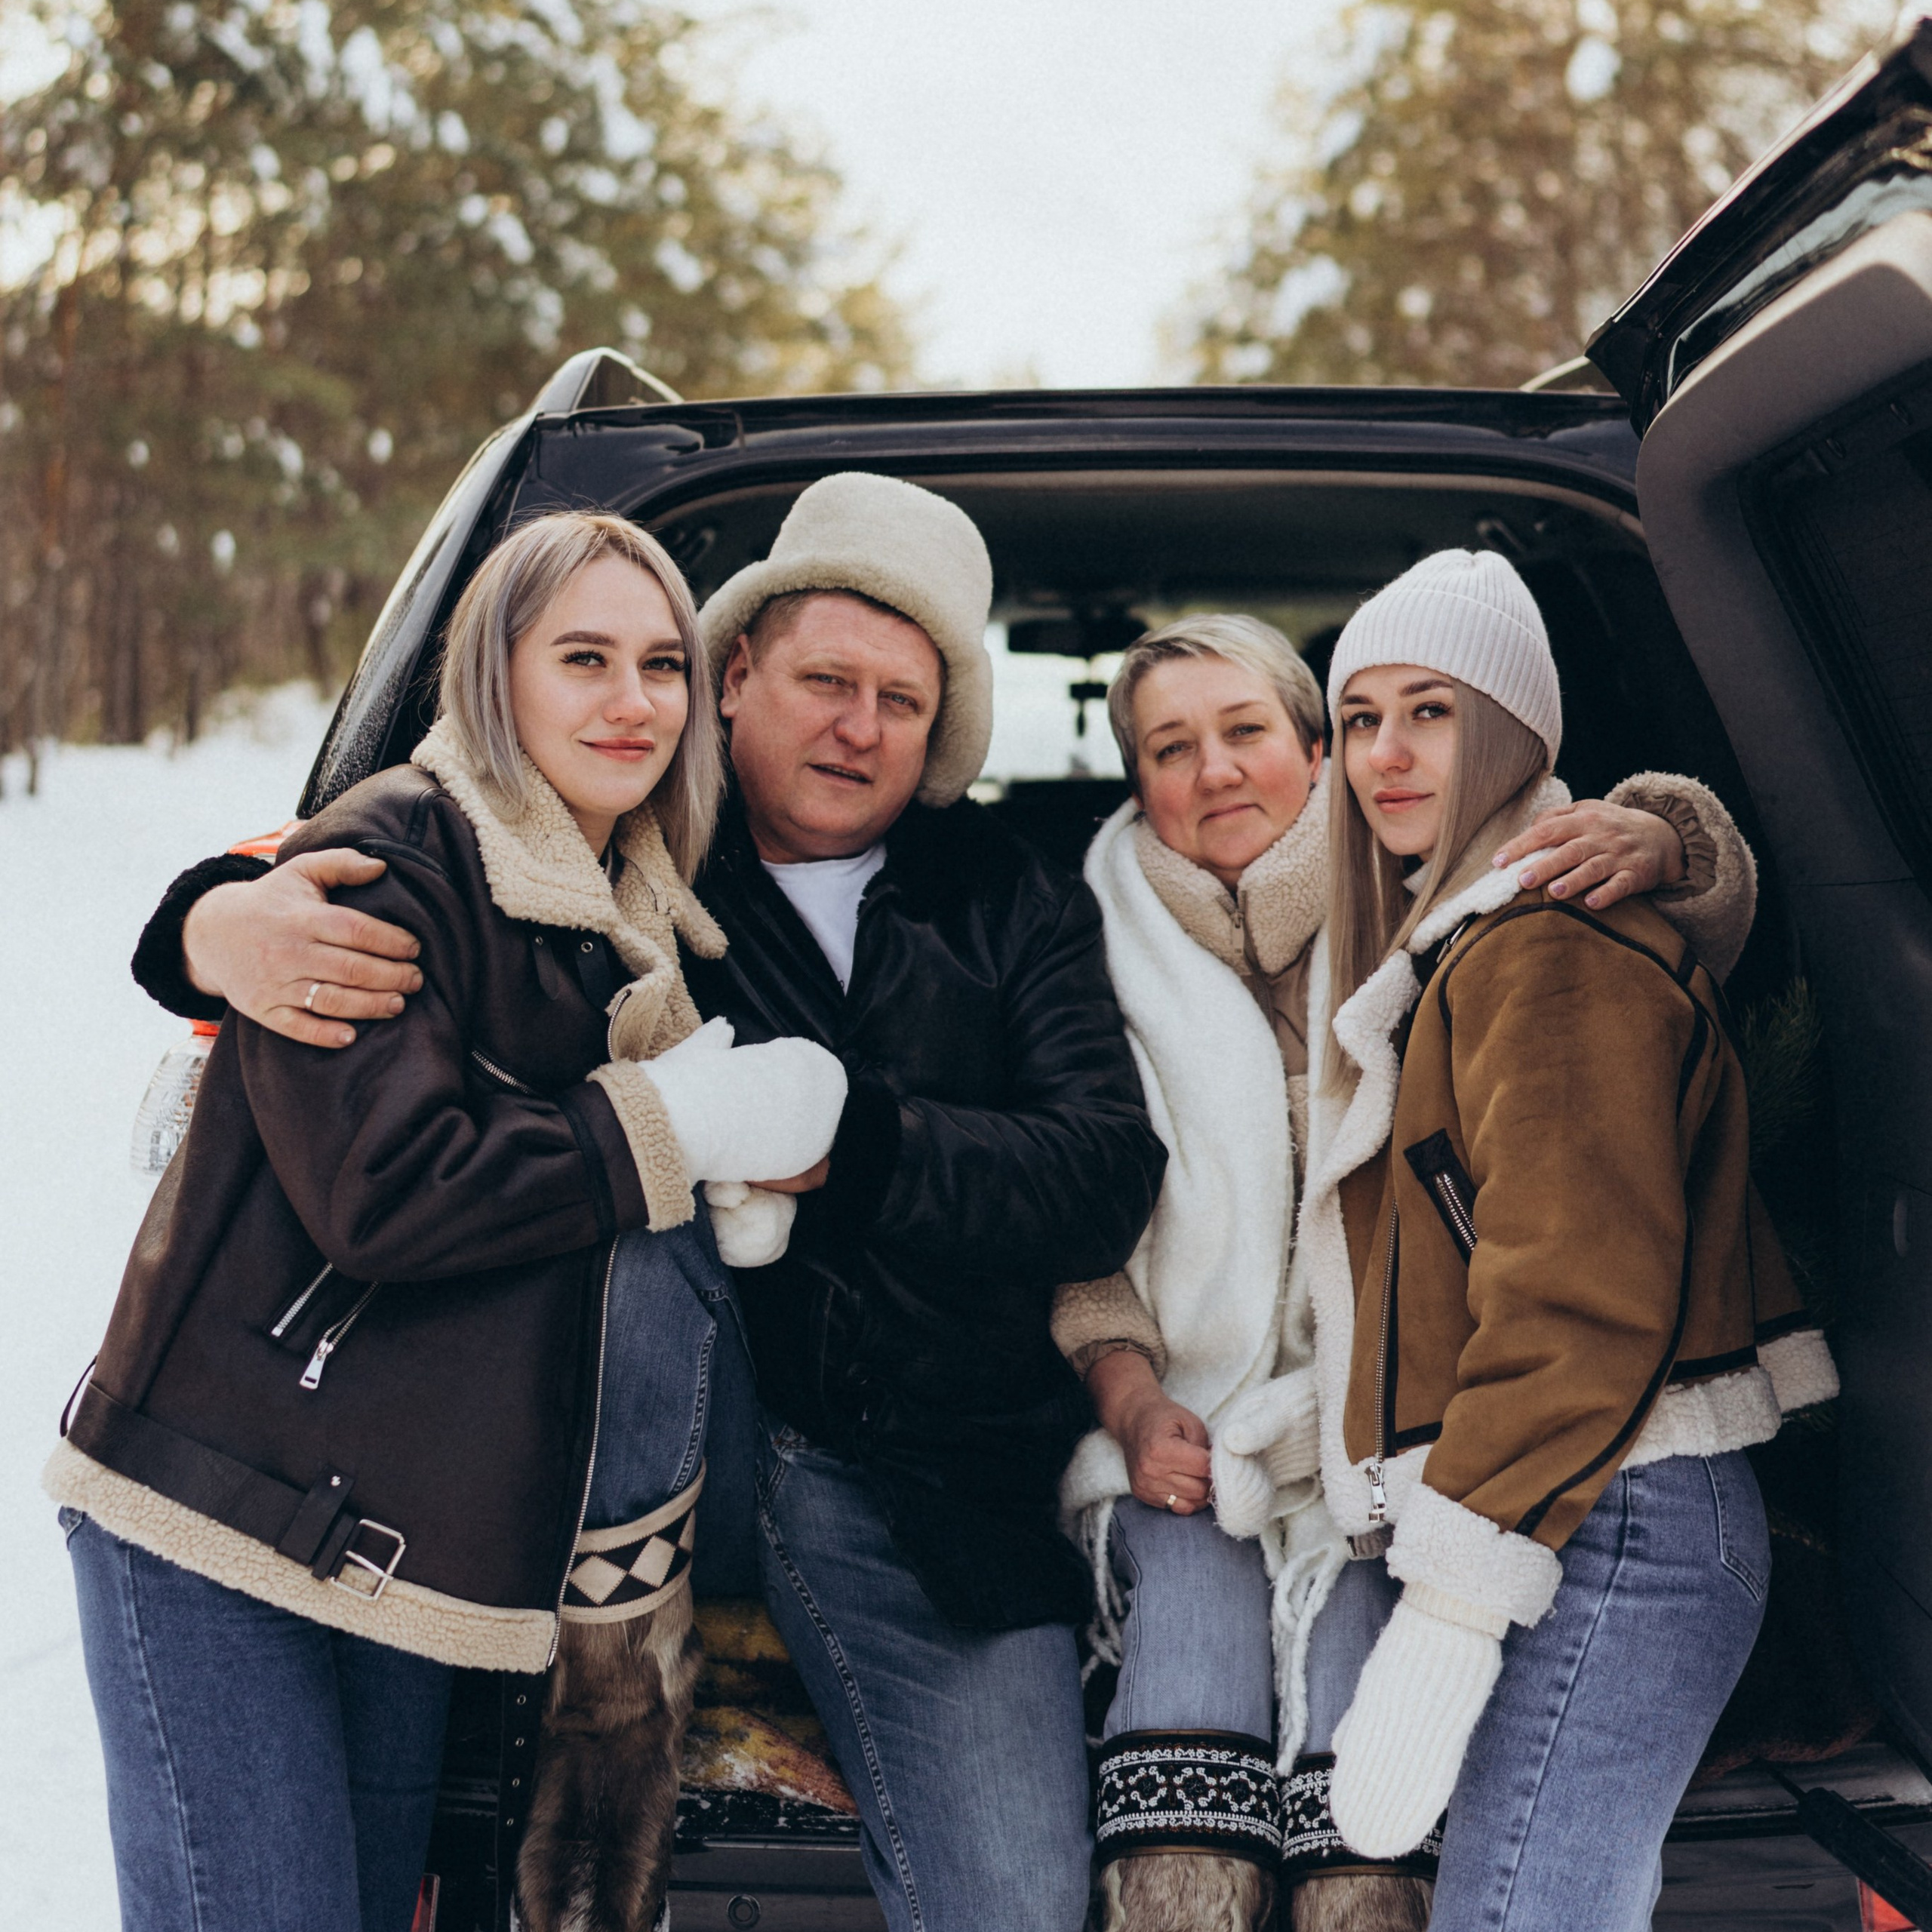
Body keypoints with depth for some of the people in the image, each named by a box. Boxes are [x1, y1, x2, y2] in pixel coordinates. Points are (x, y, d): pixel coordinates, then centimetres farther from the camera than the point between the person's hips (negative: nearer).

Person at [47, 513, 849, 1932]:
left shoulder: (641, 922, 11)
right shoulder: (382, 867, -13)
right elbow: (380, 1190, -23)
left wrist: (758, 1167, -1)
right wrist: (683, 1125, -17)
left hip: (416, 1536, 7)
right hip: (220, 1514, -7)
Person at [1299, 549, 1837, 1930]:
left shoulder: (1553, 945, -10)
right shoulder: (1459, 945, 22)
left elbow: (1578, 1300, -20)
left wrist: (1445, 1619, -22)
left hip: (1609, 1527, -10)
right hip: (1592, 1529, 10)